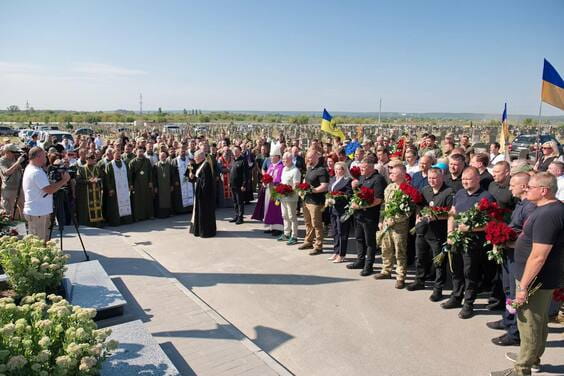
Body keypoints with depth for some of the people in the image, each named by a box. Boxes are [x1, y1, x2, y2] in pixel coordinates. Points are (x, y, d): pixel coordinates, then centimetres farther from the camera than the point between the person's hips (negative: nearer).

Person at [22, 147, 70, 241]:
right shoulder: (36, 172, -19)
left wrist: (59, 183, 5)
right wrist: (64, 180, -15)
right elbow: (49, 190, -24)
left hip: (40, 212, 10)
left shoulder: (30, 169, 15)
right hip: (37, 213, -10)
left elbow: (46, 187, 17)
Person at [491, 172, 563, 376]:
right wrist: (519, 240, 14)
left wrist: (523, 286, -24)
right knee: (539, 320, 24)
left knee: (529, 324, 3)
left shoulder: (547, 215, -26)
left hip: (536, 280, -10)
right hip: (544, 279, 10)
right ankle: (533, 357, 42)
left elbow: (538, 256, -28)